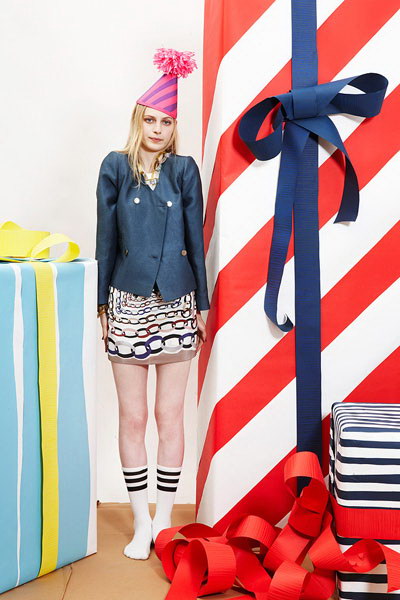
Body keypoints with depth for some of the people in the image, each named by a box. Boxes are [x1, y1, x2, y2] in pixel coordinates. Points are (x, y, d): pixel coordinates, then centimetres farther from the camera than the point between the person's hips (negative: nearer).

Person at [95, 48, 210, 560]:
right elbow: (105, 240, 3)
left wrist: (202, 302, 5)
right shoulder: (115, 167, 2)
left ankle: (164, 519, 21)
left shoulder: (184, 170, 4)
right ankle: (142, 522, 21)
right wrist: (102, 304, 1)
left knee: (170, 415, 6)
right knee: (132, 417, 6)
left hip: (176, 304, 1)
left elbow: (195, 239, 5)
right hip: (128, 303, 0)